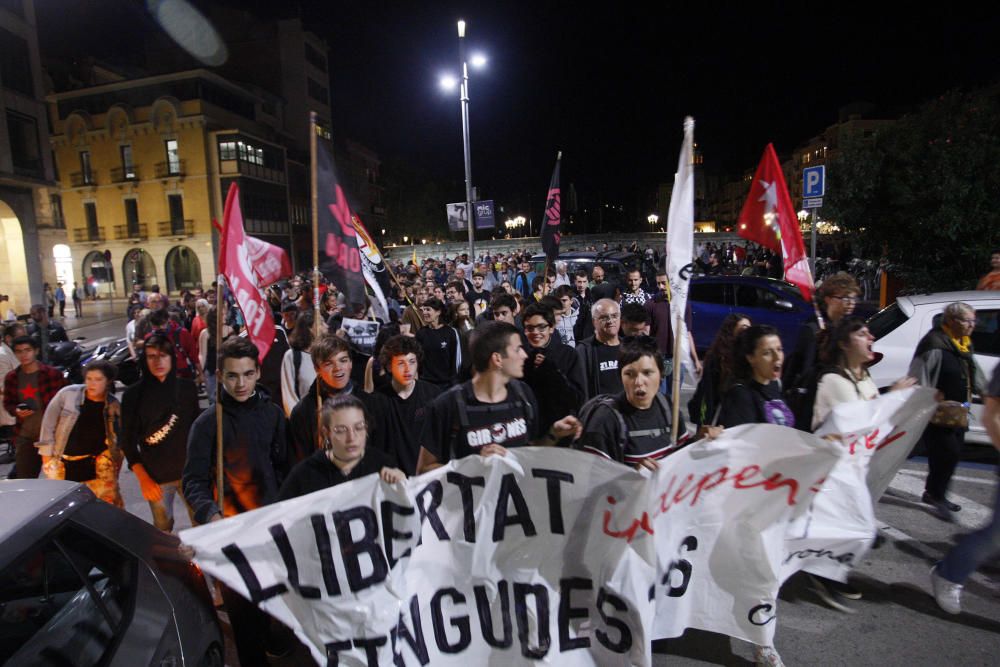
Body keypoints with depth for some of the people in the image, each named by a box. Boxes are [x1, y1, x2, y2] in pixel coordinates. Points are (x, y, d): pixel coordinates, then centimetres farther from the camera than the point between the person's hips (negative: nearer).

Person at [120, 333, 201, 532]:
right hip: (156, 478, 0)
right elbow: (128, 441, -3)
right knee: (163, 529, 13)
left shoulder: (187, 388, -2)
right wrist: (143, 478, -9)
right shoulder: (133, 395, -5)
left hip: (189, 471, 1)